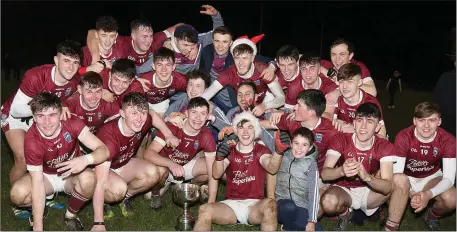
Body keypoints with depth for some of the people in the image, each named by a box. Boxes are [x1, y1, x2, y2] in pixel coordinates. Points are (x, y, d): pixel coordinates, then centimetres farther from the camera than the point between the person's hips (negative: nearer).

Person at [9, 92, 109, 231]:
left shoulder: (72, 123, -24)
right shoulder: (32, 141, -26)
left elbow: (103, 150, -27)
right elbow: (37, 183, -28)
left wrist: (86, 159, -52)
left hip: (72, 176, 0)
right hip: (46, 176, 0)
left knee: (88, 178, -34)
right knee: (18, 193, -30)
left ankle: (71, 216, -4)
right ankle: (39, 208, 7)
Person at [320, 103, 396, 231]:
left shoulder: (384, 147, -15)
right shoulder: (340, 139, -15)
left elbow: (388, 187, -27)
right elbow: (324, 174, -24)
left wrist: (367, 176, -49)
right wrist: (341, 171, -47)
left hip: (369, 191, 2)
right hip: (344, 190, -1)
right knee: (328, 202, -38)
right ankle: (344, 213, 3)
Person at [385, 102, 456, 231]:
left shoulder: (448, 140, -21)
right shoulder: (403, 137, -25)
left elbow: (449, 178, -24)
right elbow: (397, 173, -25)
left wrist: (429, 194, -43)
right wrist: (411, 194, -41)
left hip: (432, 177, 2)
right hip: (407, 178, -2)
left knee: (452, 200, -27)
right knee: (399, 180, -37)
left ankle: (432, 216, 9)